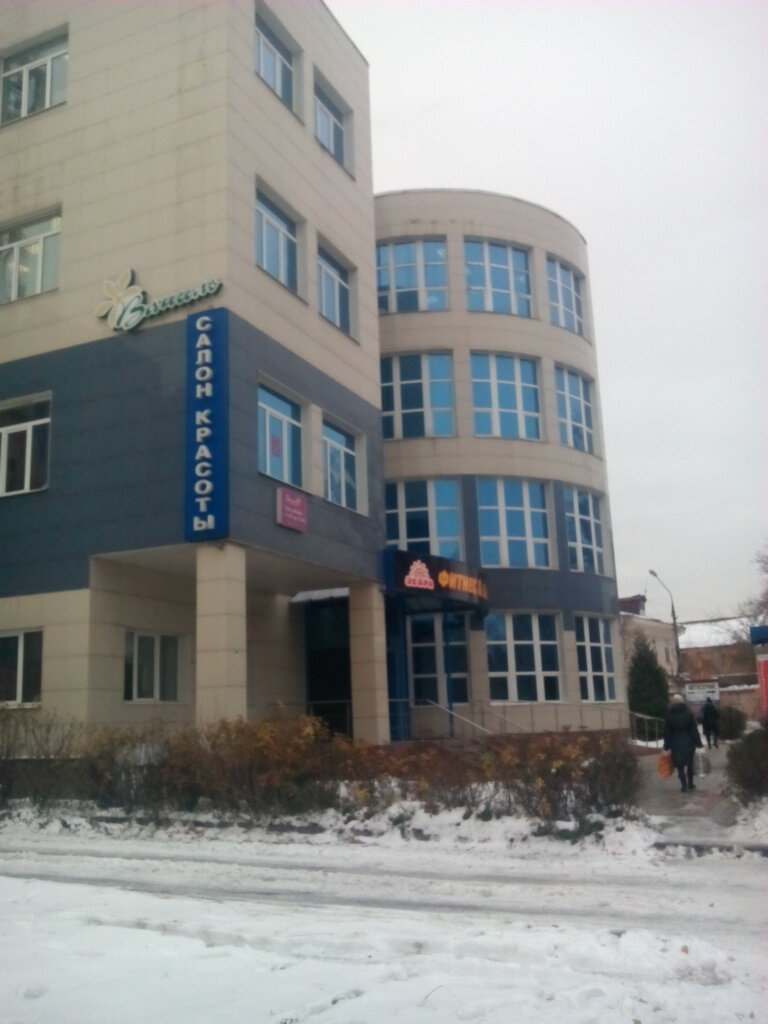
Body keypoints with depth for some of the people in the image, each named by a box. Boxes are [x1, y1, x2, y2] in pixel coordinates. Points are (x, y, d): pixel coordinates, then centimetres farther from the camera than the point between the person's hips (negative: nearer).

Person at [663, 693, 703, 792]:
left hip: (676, 743, -1)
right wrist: (699, 743, 2)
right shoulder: (688, 713, -3)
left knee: (680, 765, 6)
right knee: (690, 763, 16)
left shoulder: (669, 715, -4)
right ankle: (690, 783, 20)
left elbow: (667, 732, -2)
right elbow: (694, 729, -3)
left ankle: (684, 784, 0)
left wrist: (667, 746, 4)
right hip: (689, 742, 1)